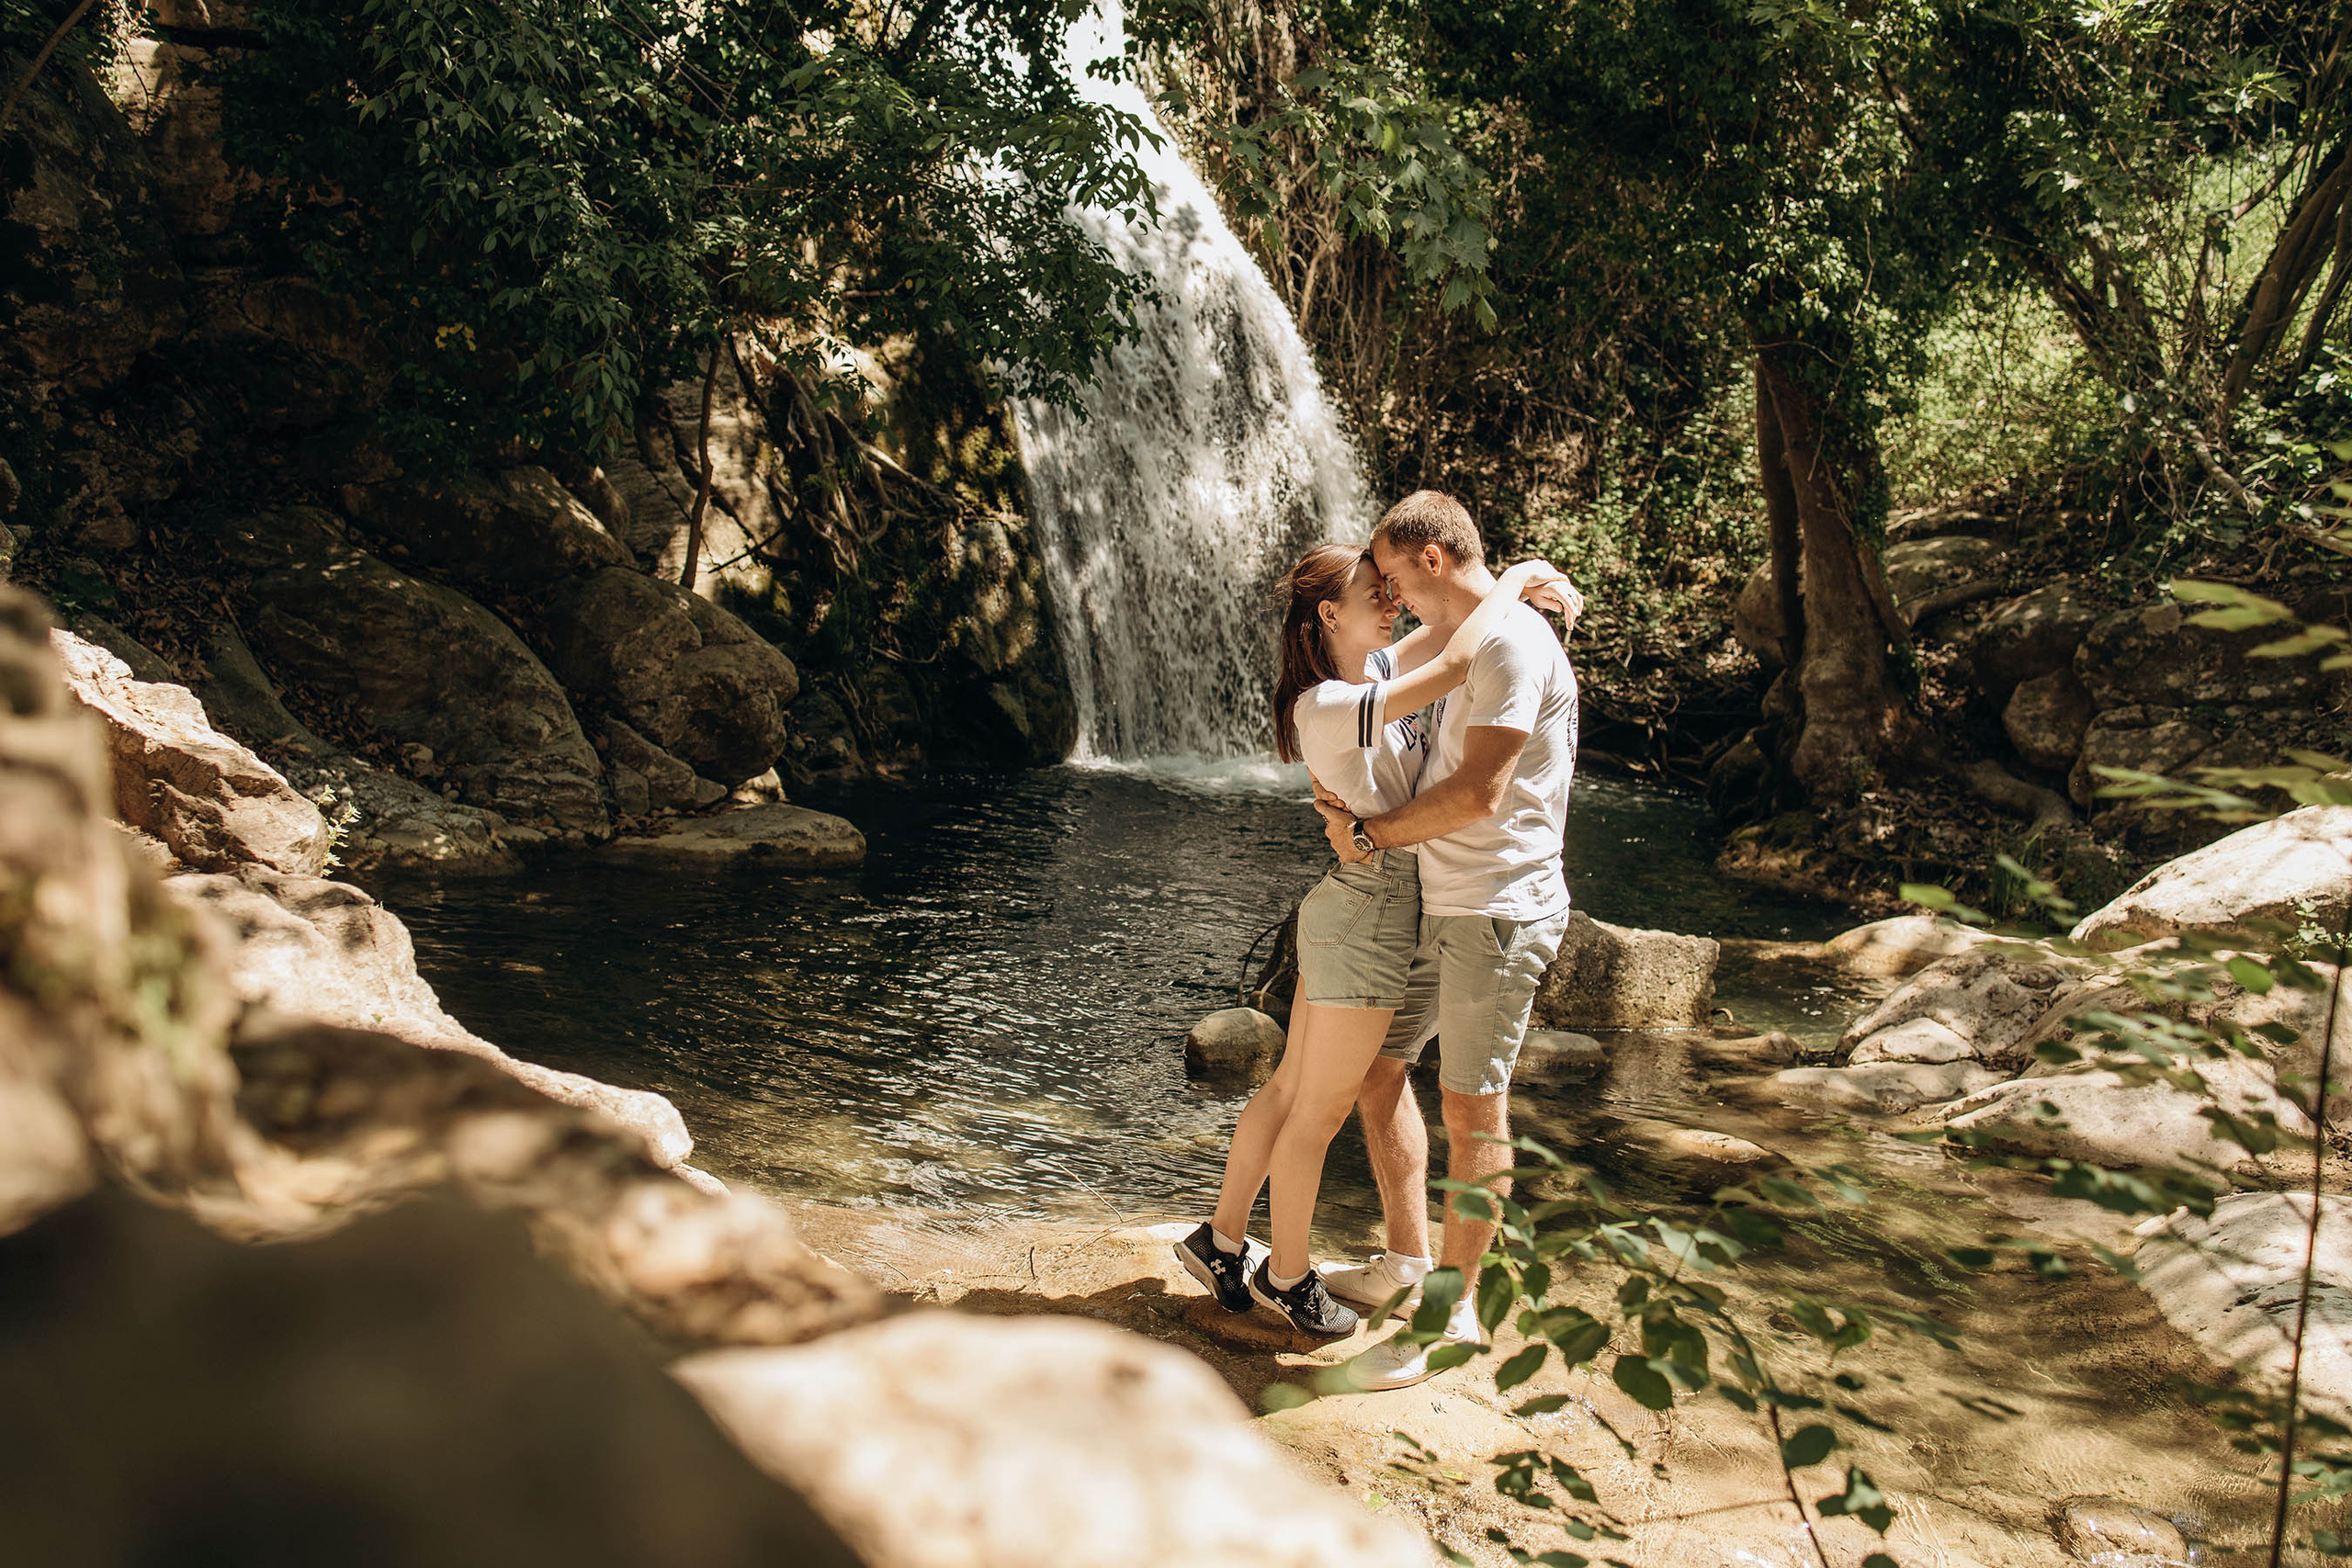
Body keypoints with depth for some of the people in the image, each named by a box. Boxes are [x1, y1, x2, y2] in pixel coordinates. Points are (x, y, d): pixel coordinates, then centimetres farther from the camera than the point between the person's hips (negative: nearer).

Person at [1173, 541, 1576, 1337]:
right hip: (1368, 910, -9)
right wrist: (1514, 579, -18)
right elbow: (1456, 662, -31)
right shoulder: (1327, 706, -22)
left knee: (1291, 1089, 18)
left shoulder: (1371, 670, 5)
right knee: (1320, 1110, 7)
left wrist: (1529, 586, -1)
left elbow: (1448, 625, 17)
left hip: (1356, 906, 9)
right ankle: (1287, 1273, 24)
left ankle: (1222, 1241, 31)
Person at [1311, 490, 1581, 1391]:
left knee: (1472, 1107, -2)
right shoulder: (1465, 649, 18)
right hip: (1437, 905, 10)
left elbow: (1479, 792, -23)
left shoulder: (1514, 641, -15)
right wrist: (1359, 815, 0)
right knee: (1377, 1069, 14)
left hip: (1499, 910, -10)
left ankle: (1455, 1308, 10)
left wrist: (1372, 833, -10)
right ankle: (1408, 1263, 27)